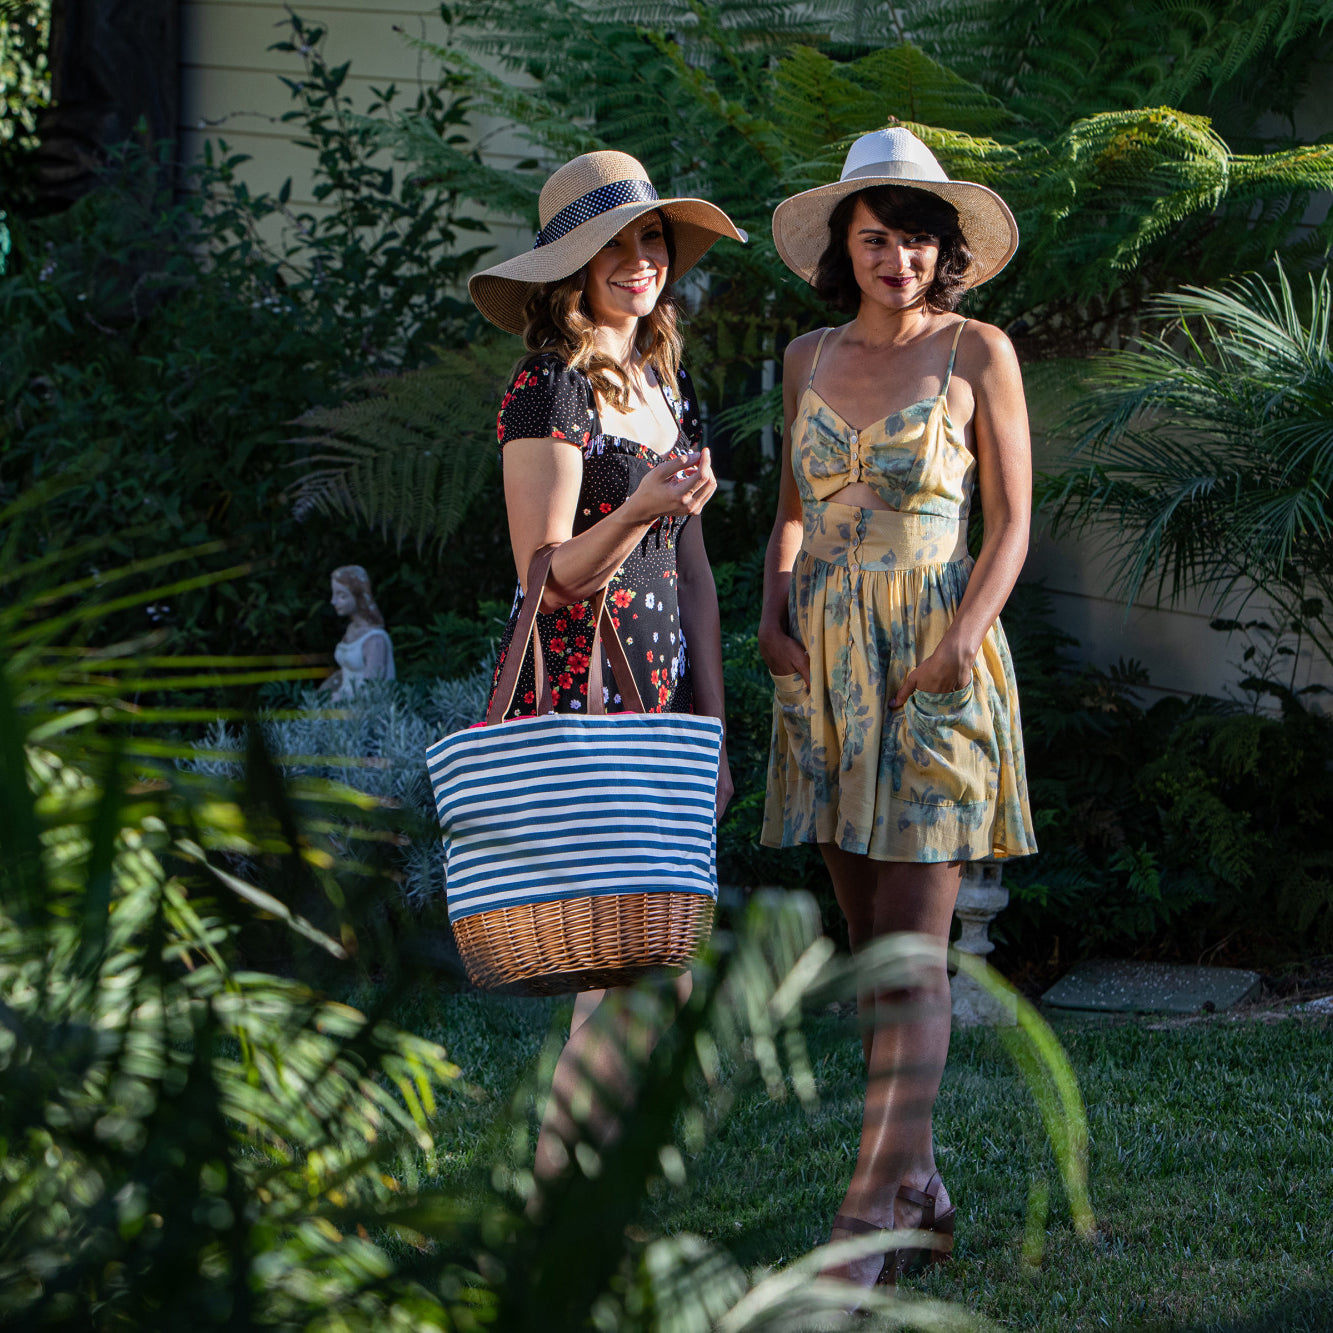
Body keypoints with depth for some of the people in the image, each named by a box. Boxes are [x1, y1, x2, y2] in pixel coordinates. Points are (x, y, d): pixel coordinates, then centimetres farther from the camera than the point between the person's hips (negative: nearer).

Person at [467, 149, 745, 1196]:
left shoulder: (668, 387, 16)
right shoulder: (550, 391, -10)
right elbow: (546, 575, -13)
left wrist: (713, 732, 15)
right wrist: (637, 512, -30)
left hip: (659, 701, 8)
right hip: (578, 698, -8)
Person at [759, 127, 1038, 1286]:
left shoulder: (978, 352, -1)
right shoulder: (809, 361, 11)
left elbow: (1011, 520, -2)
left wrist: (962, 639, -16)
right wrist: (773, 613, 1)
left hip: (936, 664, -5)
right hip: (826, 662, 5)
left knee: (912, 944, -9)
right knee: (868, 940, 6)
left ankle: (875, 1212, -13)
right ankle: (925, 1193, 14)